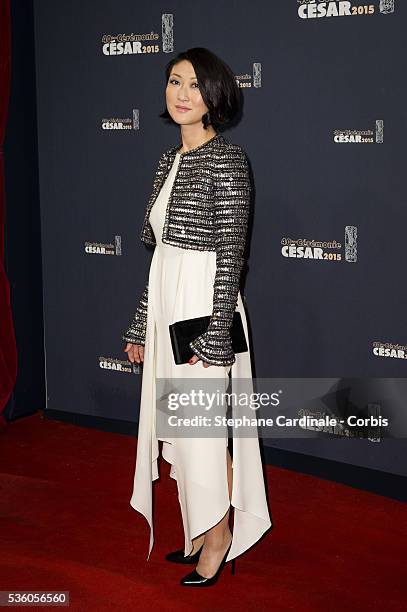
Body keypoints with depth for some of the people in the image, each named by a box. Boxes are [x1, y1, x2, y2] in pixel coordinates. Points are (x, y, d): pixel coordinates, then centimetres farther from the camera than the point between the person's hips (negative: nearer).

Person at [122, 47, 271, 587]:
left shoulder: (226, 159, -12)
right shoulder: (169, 161, 11)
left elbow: (232, 252, -16)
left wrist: (216, 334, -19)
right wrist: (141, 326, 15)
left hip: (203, 309, -8)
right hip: (166, 307, 8)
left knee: (203, 428, 1)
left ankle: (220, 539, 19)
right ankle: (200, 534, 30)